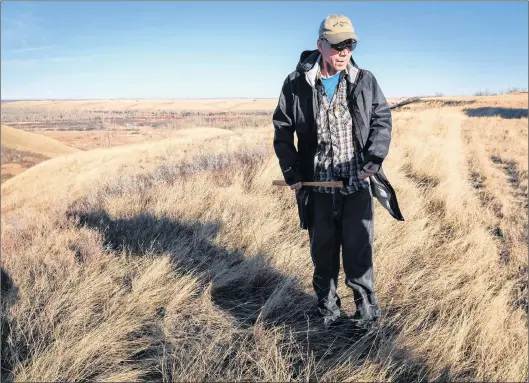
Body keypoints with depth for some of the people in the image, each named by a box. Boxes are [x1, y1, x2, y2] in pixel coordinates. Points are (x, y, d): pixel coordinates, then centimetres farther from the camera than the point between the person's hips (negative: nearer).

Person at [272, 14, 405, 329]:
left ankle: (367, 307, 26)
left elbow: (382, 120, 7)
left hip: (358, 185, 0)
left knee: (359, 250, 5)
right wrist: (291, 172, -3)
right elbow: (282, 131, 4)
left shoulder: (365, 81, 0)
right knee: (323, 251, 13)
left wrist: (374, 158, -9)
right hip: (318, 186, 1)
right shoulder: (296, 84, -3)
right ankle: (328, 307, 32)